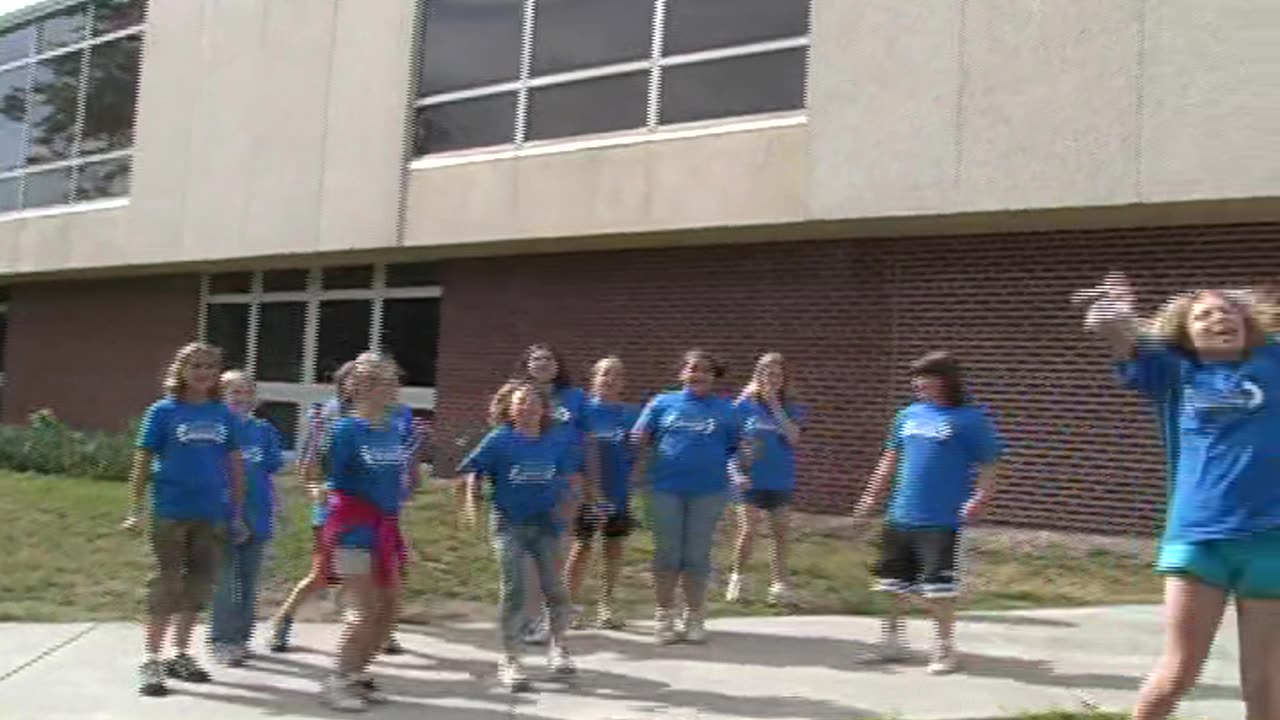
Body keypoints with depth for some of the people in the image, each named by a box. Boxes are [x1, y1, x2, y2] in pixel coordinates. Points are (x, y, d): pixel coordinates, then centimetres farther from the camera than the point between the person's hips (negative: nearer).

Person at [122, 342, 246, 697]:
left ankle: (181, 656, 24)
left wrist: (238, 514, 9)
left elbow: (235, 465, 10)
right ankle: (152, 661, 7)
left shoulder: (223, 415, 5)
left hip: (210, 514, 4)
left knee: (197, 586, 11)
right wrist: (134, 510, -6)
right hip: (171, 513, -4)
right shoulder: (163, 411, -3)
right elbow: (143, 461, -1)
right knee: (167, 586, -2)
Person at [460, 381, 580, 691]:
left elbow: (571, 475, 13)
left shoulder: (554, 443, 3)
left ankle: (559, 647, 32)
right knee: (512, 591, -1)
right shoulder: (499, 440, -5)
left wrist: (566, 502, -1)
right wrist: (472, 500, -20)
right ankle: (510, 660, 13)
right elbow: (475, 471, -6)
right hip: (510, 524, -3)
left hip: (545, 523, 3)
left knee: (555, 590, 7)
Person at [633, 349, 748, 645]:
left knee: (697, 556, 8)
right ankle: (664, 617, 18)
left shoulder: (725, 410, 7)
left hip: (708, 491, 0)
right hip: (667, 489, 0)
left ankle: (694, 617, 21)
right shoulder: (662, 403, 5)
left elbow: (736, 449, 6)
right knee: (667, 554, 7)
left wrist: (745, 457, -15)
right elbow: (638, 441, 1)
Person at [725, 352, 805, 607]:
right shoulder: (746, 404, -3)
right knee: (747, 531, -5)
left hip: (781, 481, 2)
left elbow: (793, 437, -15)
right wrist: (737, 472, -9)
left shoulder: (790, 410, 2)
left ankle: (779, 584, 18)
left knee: (779, 534, 9)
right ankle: (737, 577, 15)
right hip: (751, 480, -2)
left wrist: (775, 405, -16)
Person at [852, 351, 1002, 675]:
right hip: (900, 518, 6)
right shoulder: (909, 415, 9)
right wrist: (872, 495, 18)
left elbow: (988, 465, -8)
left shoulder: (970, 418, -7)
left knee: (939, 588, 0)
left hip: (942, 522, -6)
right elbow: (891, 459, 19)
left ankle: (945, 649, 16)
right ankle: (892, 642, 29)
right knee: (895, 586, 14)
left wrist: (979, 498, -22)